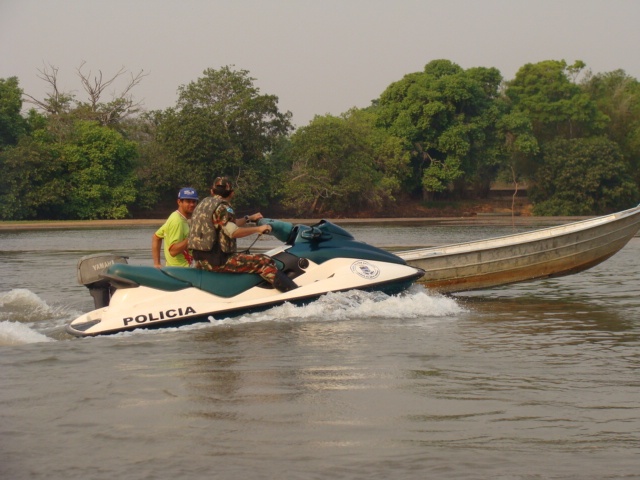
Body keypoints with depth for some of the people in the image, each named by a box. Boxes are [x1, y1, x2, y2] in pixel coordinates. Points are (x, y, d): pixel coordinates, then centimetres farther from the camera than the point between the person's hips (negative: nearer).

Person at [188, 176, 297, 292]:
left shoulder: (203, 204, 17)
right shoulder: (222, 207, -10)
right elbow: (233, 232, -23)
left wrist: (249, 218, 33)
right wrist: (258, 229, -13)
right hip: (218, 260, -10)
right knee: (264, 262, -15)